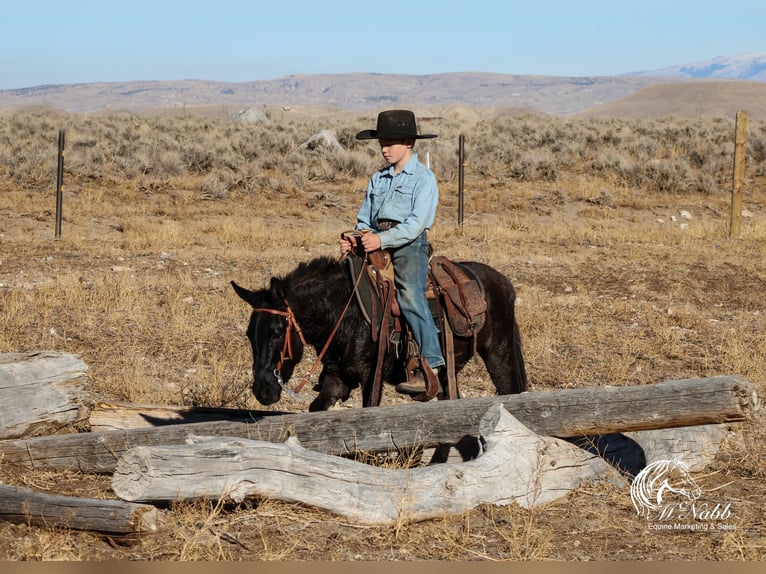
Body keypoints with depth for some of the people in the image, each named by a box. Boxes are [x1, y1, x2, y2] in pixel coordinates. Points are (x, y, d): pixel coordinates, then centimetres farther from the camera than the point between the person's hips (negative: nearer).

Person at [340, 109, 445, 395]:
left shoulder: (423, 178, -1)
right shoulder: (378, 179, 20)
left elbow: (416, 222, -12)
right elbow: (365, 217, 21)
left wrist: (382, 240, -22)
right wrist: (356, 238, -1)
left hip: (409, 243, -7)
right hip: (377, 243, 7)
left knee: (409, 293, -26)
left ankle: (430, 366, -31)